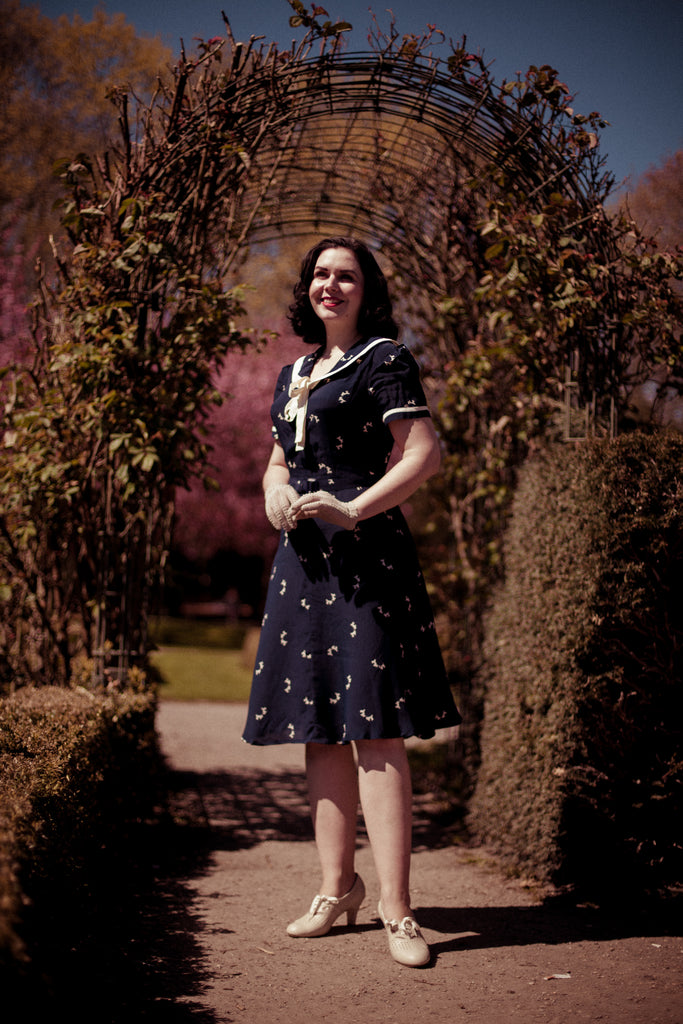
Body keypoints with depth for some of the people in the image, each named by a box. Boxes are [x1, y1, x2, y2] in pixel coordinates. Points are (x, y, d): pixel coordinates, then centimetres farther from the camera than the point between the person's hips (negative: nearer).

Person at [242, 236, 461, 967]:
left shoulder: (384, 358, -1)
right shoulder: (293, 375, 20)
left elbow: (424, 453, -9)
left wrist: (353, 509, -17)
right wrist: (274, 492, 4)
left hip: (366, 554, -7)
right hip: (303, 558, 7)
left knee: (374, 728, -11)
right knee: (321, 729, 9)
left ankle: (395, 908, -7)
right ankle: (336, 887, 20)